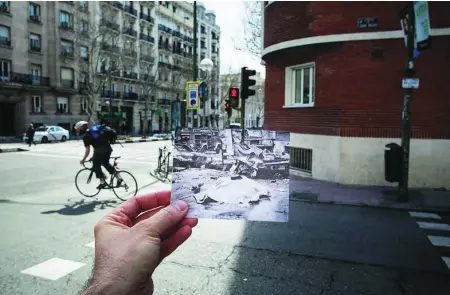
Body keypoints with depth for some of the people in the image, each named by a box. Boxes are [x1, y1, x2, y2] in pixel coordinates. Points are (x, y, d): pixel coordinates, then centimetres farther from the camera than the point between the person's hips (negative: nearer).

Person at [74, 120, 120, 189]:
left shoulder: (86, 136, -2)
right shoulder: (93, 130, 22)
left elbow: (88, 150, -7)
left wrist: (83, 160, 3)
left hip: (100, 150, -8)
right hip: (108, 148, 8)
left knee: (96, 166, 10)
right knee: (106, 164, 23)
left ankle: (102, 182, 10)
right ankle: (118, 178, 18)